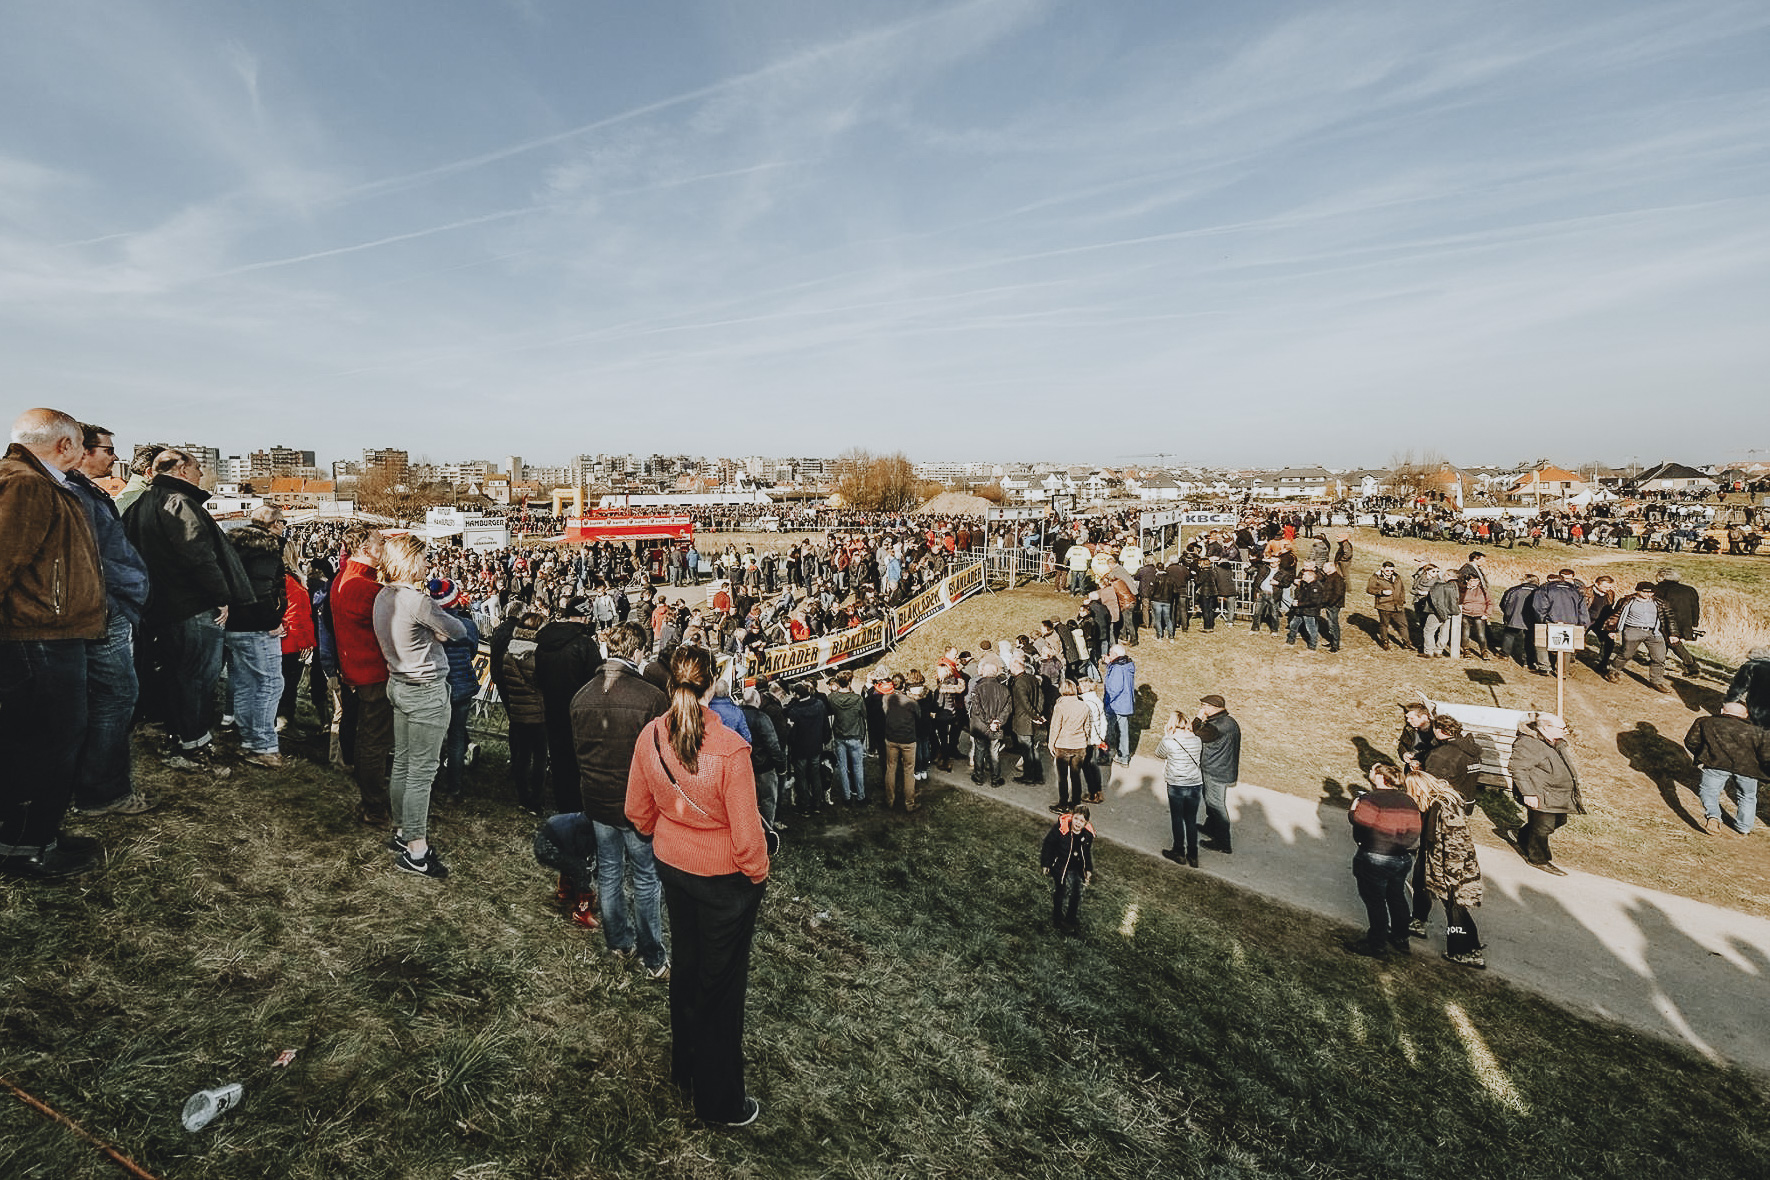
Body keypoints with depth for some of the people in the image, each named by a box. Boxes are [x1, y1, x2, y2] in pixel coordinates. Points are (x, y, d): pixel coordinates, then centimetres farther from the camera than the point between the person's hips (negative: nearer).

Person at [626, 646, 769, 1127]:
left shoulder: (650, 737, -14)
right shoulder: (730, 750, -31)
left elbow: (638, 812, 1)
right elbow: (747, 834, -24)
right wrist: (759, 874, -4)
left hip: (671, 867, 5)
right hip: (724, 878, -5)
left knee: (686, 965, 26)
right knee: (722, 983, 14)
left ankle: (684, 1069, 49)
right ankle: (720, 1100, 33)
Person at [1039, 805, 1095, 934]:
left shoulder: (1088, 834, -12)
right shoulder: (1060, 828, -26)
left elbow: (1087, 853, 8)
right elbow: (1048, 844, -14)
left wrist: (1088, 870, 10)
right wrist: (1045, 864, -9)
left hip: (1075, 868, 4)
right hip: (1059, 866, -4)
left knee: (1076, 894, 9)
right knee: (1059, 891, 10)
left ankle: (1070, 919, 32)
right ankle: (1057, 919, 31)